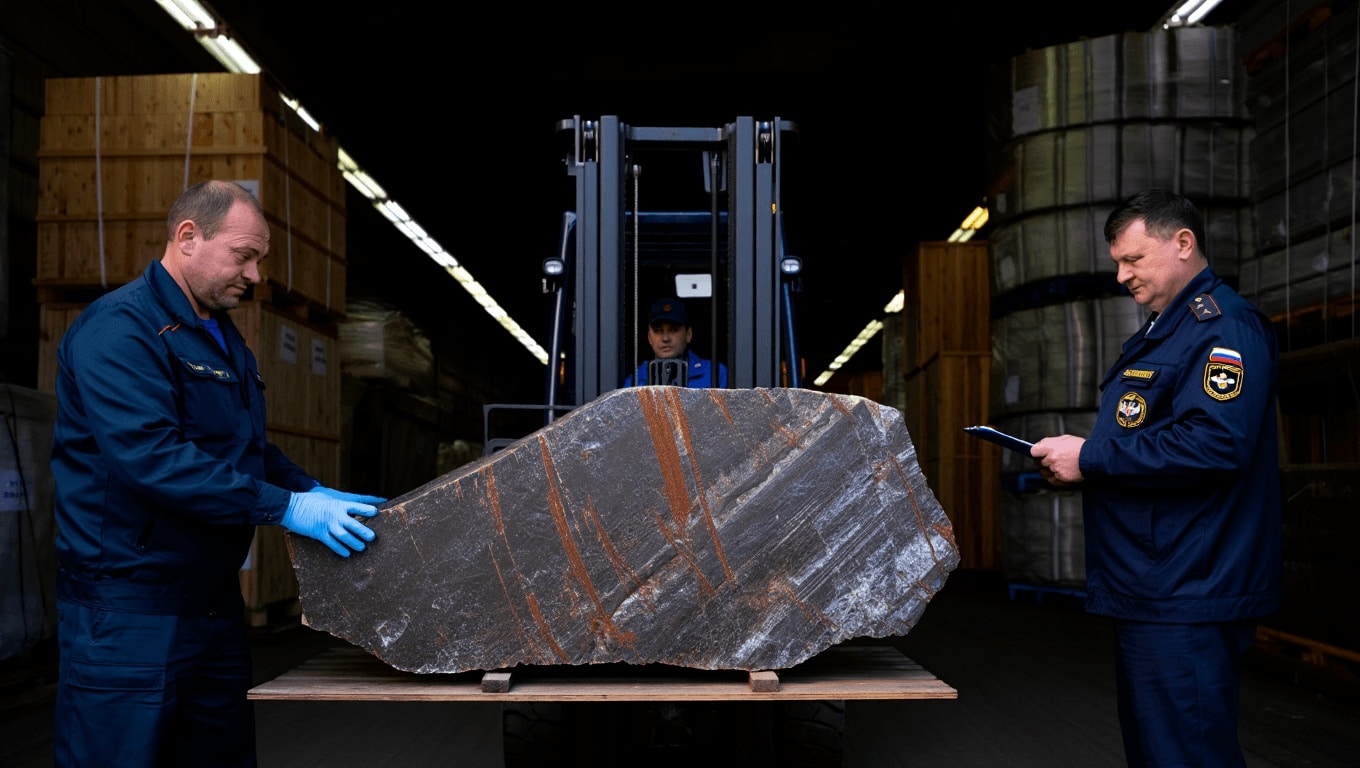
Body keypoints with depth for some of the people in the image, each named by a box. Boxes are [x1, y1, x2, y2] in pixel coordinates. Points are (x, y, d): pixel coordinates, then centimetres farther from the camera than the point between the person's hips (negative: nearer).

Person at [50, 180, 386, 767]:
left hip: (214, 600, 9)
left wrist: (314, 492, 6)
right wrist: (286, 507, -25)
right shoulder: (120, 328, -15)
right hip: (129, 604, -9)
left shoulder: (226, 340, 16)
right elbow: (151, 456, -27)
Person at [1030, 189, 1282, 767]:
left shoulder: (1221, 324, -13)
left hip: (1186, 604, -11)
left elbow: (1217, 442, -27)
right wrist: (1078, 468, 10)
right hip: (1149, 592, 11)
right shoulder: (1160, 331, 21)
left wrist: (1091, 458, -19)